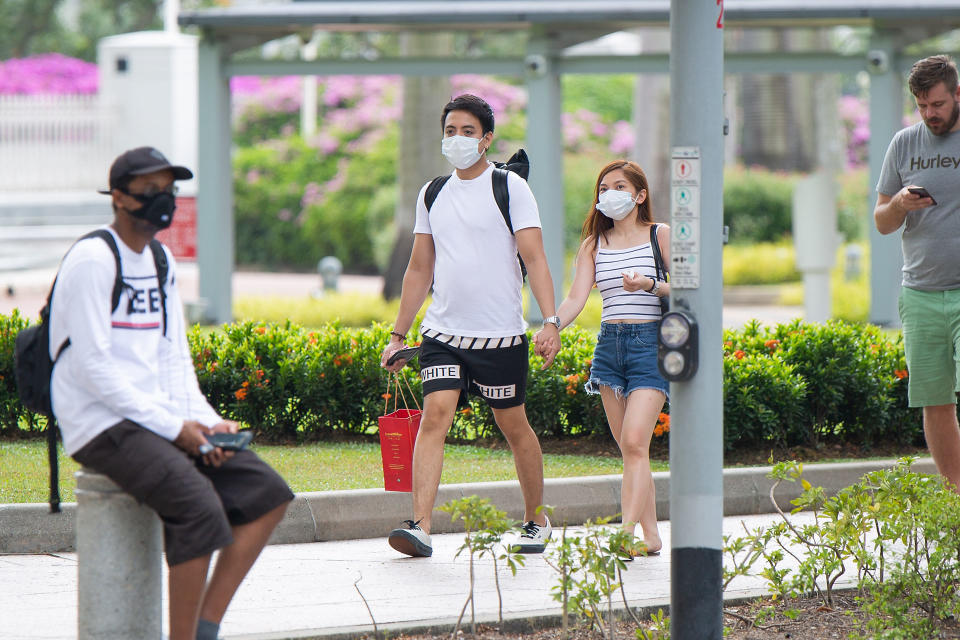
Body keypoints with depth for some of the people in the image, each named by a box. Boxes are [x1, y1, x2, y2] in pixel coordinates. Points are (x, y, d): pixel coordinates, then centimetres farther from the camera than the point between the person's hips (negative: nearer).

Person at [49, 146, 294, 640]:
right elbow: (93, 366, -17)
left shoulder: (160, 261, 16)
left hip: (158, 419, 9)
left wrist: (207, 422, -2)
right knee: (200, 508, -29)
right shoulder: (92, 259, -11)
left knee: (267, 493, -5)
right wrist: (173, 427, -18)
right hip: (100, 426, -9)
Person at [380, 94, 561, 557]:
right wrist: (398, 334, 15)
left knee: (513, 426, 7)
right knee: (434, 414, -15)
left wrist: (550, 321, -20)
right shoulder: (432, 194, 12)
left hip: (500, 334, -3)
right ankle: (420, 527, -24)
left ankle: (536, 520, 26)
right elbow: (419, 270, 18)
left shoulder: (510, 188, -2)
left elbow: (534, 258, -8)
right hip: (442, 331, 3)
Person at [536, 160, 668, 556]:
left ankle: (626, 533, -24)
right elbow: (576, 299, 2)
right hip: (609, 345, 5)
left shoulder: (661, 235, 1)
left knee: (635, 441, -18)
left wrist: (649, 285, -21)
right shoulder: (594, 244, 11)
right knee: (628, 448, 5)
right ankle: (650, 536, 13)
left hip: (650, 342, -5)